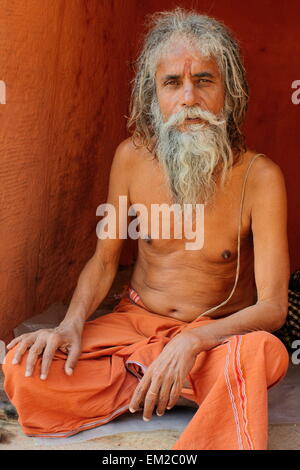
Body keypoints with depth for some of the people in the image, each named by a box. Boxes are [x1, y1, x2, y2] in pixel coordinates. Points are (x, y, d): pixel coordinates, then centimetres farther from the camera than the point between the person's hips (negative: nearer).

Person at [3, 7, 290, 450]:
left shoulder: (259, 176, -16)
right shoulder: (132, 156, -6)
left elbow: (272, 308, -19)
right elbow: (104, 259, 5)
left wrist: (191, 341, -37)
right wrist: (72, 325, -15)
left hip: (216, 334, -4)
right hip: (135, 321, 4)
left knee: (260, 352, -38)